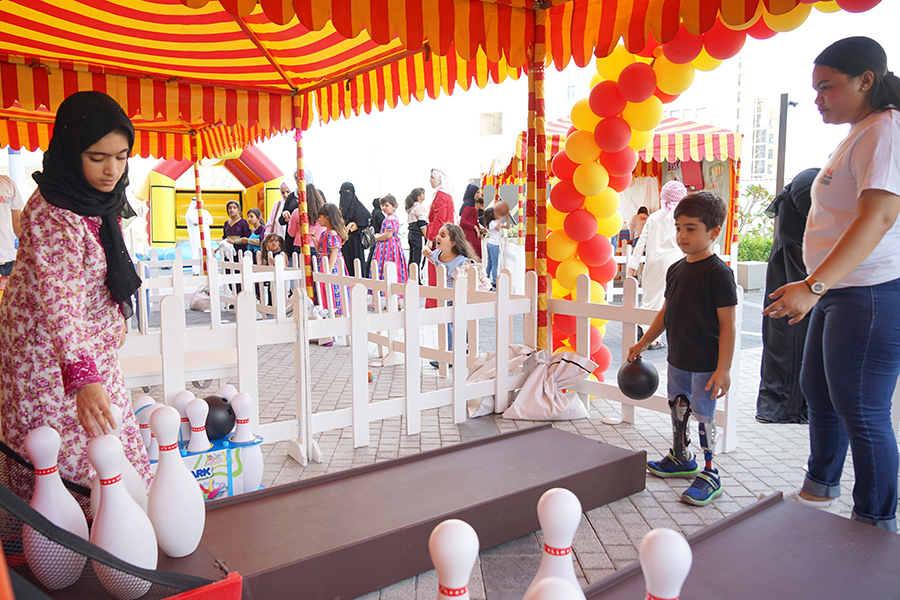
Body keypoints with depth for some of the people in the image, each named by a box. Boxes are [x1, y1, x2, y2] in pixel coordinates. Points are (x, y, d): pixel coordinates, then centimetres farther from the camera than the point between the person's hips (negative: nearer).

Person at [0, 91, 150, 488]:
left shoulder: (102, 199, 0)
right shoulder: (49, 213, -27)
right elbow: (58, 299, -38)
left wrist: (117, 314, 19)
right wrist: (82, 376, -46)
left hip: (93, 342, 8)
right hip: (47, 348, -8)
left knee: (110, 444, 17)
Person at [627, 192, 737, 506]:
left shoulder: (718, 272, -16)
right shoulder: (676, 269, 6)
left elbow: (727, 324, -17)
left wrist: (723, 368, -20)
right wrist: (642, 343, 21)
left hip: (706, 364, -8)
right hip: (677, 360, 8)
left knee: (703, 416, 0)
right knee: (677, 409, 20)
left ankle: (710, 475, 14)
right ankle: (681, 458, 40)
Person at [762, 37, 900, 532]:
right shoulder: (860, 134, 16)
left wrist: (813, 286, -34)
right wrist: (815, 290, 24)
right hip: (838, 290, 11)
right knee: (817, 390, 21)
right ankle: (820, 490, 40)